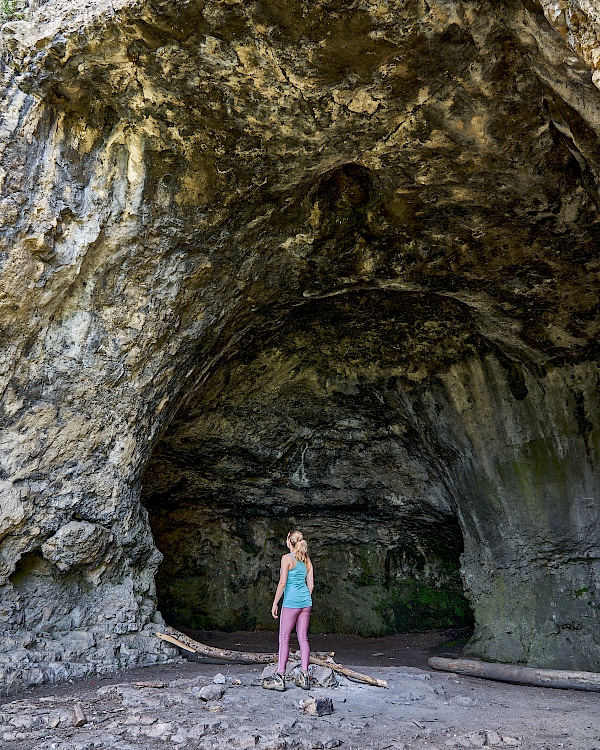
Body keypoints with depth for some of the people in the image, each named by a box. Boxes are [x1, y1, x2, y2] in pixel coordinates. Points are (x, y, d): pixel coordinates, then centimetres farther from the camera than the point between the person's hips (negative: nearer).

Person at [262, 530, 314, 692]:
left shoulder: (287, 558, -9)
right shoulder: (307, 560, 9)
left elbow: (282, 582, -14)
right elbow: (311, 584, 11)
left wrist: (275, 603, -8)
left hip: (291, 601, -6)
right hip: (306, 601, 6)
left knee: (284, 639, 1)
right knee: (303, 638, 9)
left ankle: (279, 678, 3)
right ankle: (304, 677, 11)